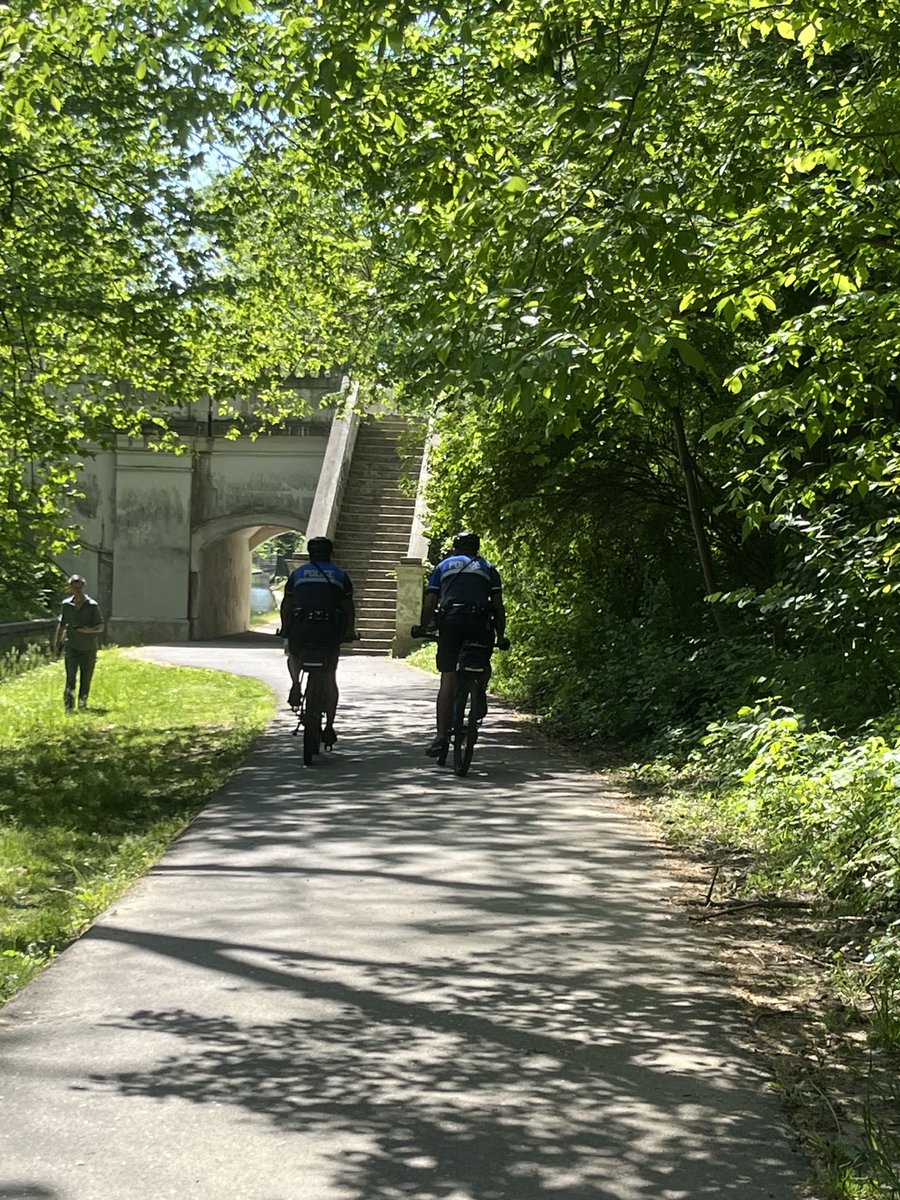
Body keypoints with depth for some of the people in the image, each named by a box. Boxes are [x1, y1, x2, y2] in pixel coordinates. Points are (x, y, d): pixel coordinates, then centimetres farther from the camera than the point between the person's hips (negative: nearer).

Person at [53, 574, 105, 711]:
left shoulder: (92, 605, -4)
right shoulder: (66, 604, 5)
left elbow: (100, 627, -4)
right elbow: (61, 625, 15)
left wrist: (89, 630, -23)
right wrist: (57, 643, 11)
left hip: (89, 648, -1)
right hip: (72, 646, 1)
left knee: (86, 678, 5)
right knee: (70, 675, -13)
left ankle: (82, 703, 20)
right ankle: (69, 706, -14)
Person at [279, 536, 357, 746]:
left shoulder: (297, 573, 13)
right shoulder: (340, 574, 13)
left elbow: (286, 605, 12)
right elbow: (349, 607, 10)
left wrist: (285, 629, 20)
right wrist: (349, 631, 17)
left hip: (301, 626, 0)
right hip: (330, 628, 0)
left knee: (294, 656, 31)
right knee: (329, 678, 7)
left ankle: (295, 683, 1)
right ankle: (329, 726, 3)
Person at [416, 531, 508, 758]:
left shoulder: (443, 567, 21)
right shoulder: (488, 568, 20)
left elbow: (429, 603, 11)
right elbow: (498, 604, 11)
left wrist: (423, 628, 20)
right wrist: (501, 635, 16)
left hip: (450, 621, 0)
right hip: (480, 623, 0)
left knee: (448, 680, -2)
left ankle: (442, 736, -8)